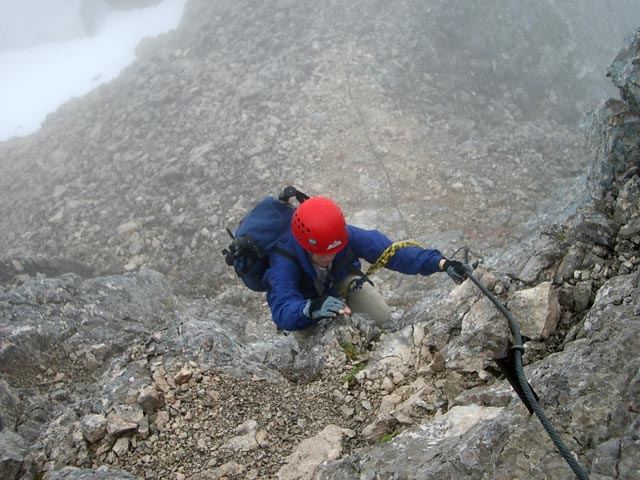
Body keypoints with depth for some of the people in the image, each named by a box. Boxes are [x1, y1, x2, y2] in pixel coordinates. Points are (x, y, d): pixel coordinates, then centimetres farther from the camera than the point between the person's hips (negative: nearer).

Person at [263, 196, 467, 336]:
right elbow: (282, 310, -57)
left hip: (337, 281, 2)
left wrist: (441, 263, -45)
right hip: (299, 298, -2)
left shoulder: (347, 236, -36)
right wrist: (311, 309, -79)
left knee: (382, 319, -12)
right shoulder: (284, 259, -44)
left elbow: (391, 251, -35)